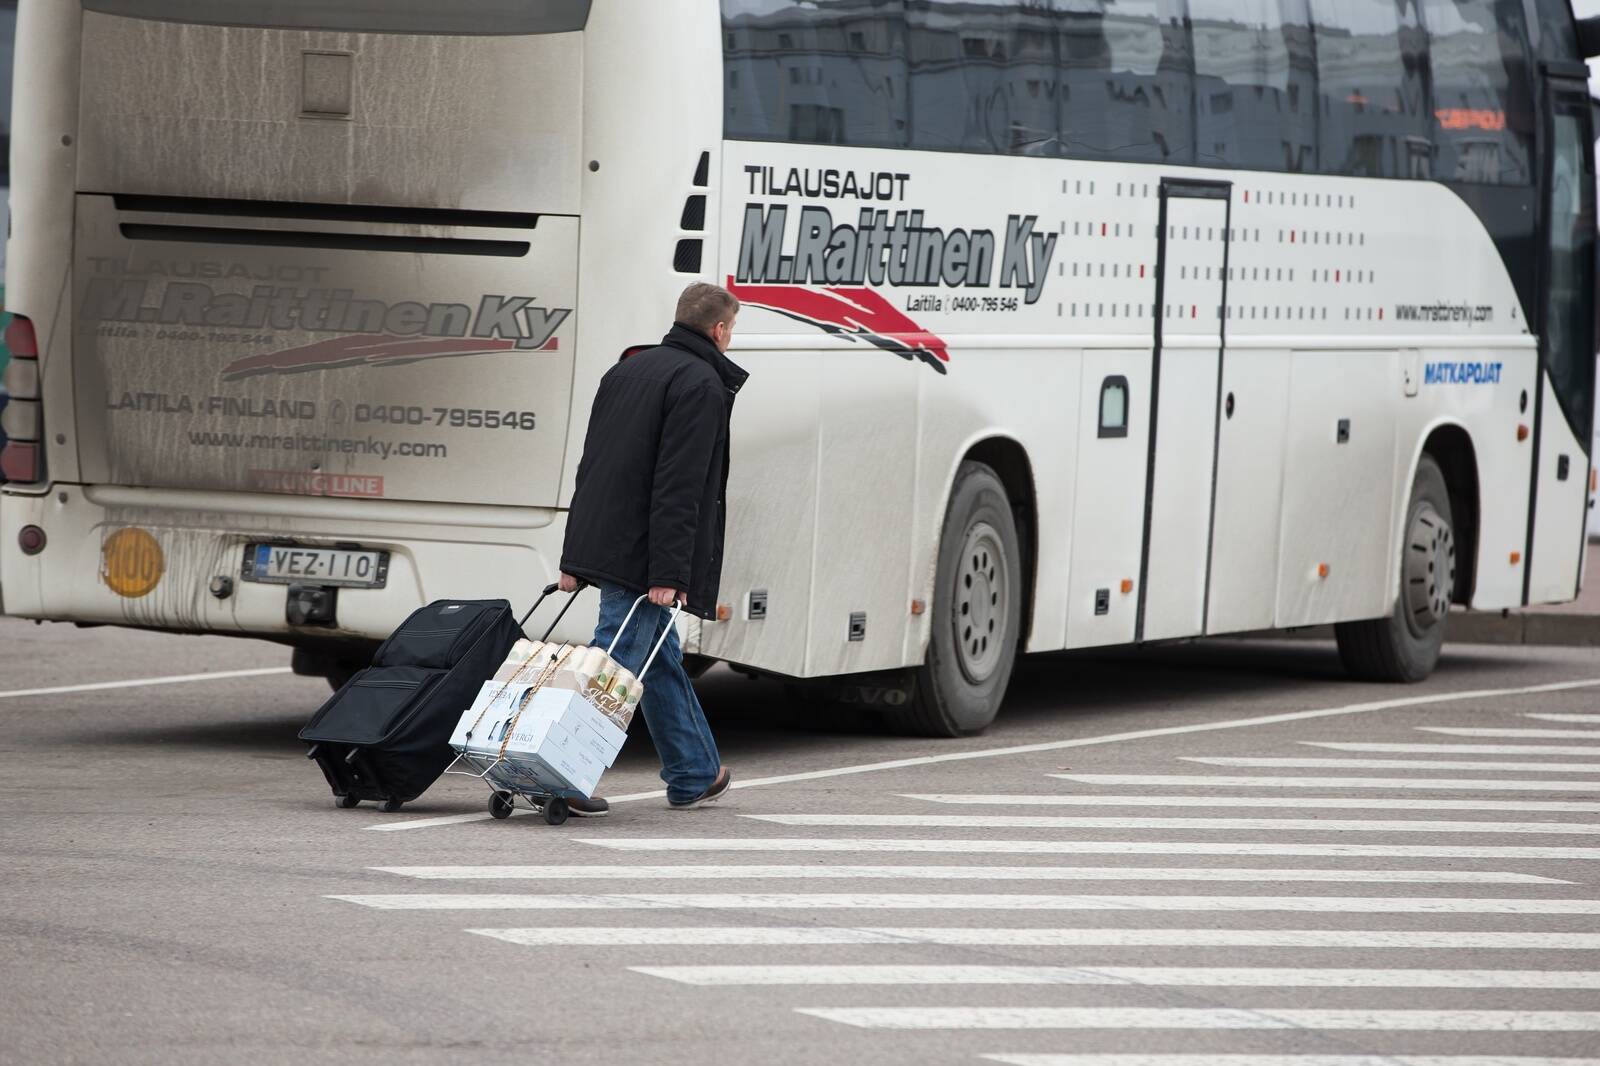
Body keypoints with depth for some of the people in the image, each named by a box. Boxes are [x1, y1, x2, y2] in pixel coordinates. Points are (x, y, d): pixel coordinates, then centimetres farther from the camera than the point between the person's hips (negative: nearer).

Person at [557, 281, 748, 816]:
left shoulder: (629, 368, 17)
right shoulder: (701, 384, -11)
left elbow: (591, 464, 19)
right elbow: (679, 487, -19)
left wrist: (575, 558, 21)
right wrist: (669, 574, -22)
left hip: (601, 545, 9)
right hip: (639, 556, -9)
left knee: (663, 660, 19)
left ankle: (696, 776, 28)